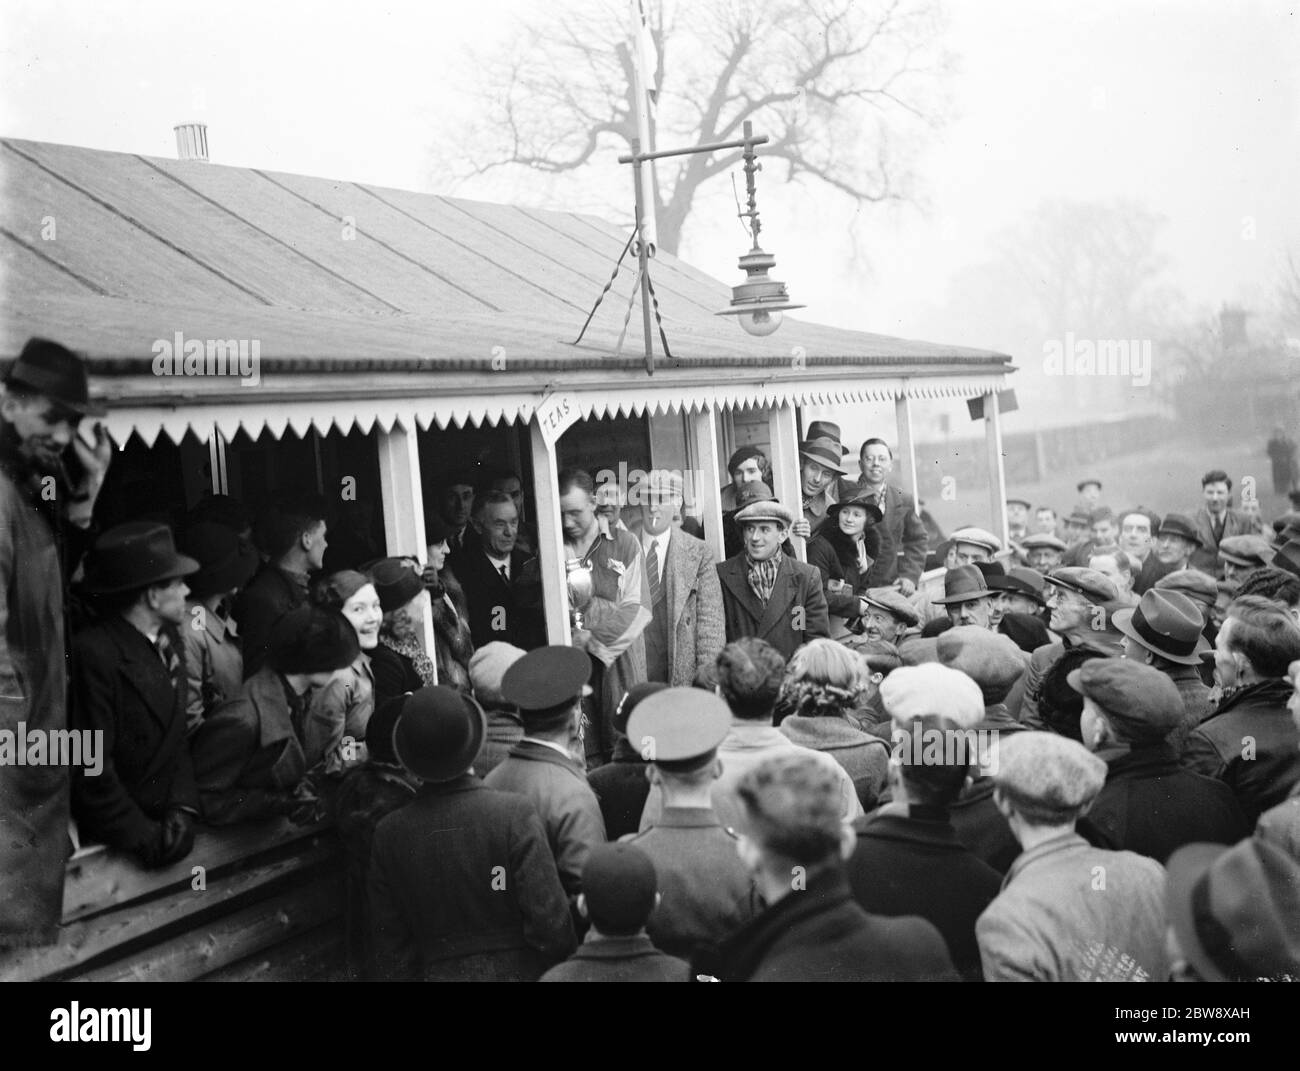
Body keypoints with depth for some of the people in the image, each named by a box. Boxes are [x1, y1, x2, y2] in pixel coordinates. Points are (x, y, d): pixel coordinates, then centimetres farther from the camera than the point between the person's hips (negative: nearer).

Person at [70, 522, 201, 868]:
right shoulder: (94, 654, -18)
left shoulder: (169, 640, 6)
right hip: (117, 837, -7)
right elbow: (91, 768, -19)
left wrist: (183, 807, -4)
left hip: (167, 816, 7)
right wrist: (145, 837, -17)